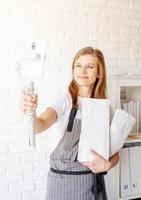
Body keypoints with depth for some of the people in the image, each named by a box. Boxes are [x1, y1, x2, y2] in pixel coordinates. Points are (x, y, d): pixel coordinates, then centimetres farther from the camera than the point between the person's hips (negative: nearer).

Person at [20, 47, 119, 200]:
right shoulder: (64, 101, -10)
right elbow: (40, 125, -29)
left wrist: (107, 164, -18)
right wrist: (31, 113, -50)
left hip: (94, 182, 3)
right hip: (63, 180, -2)